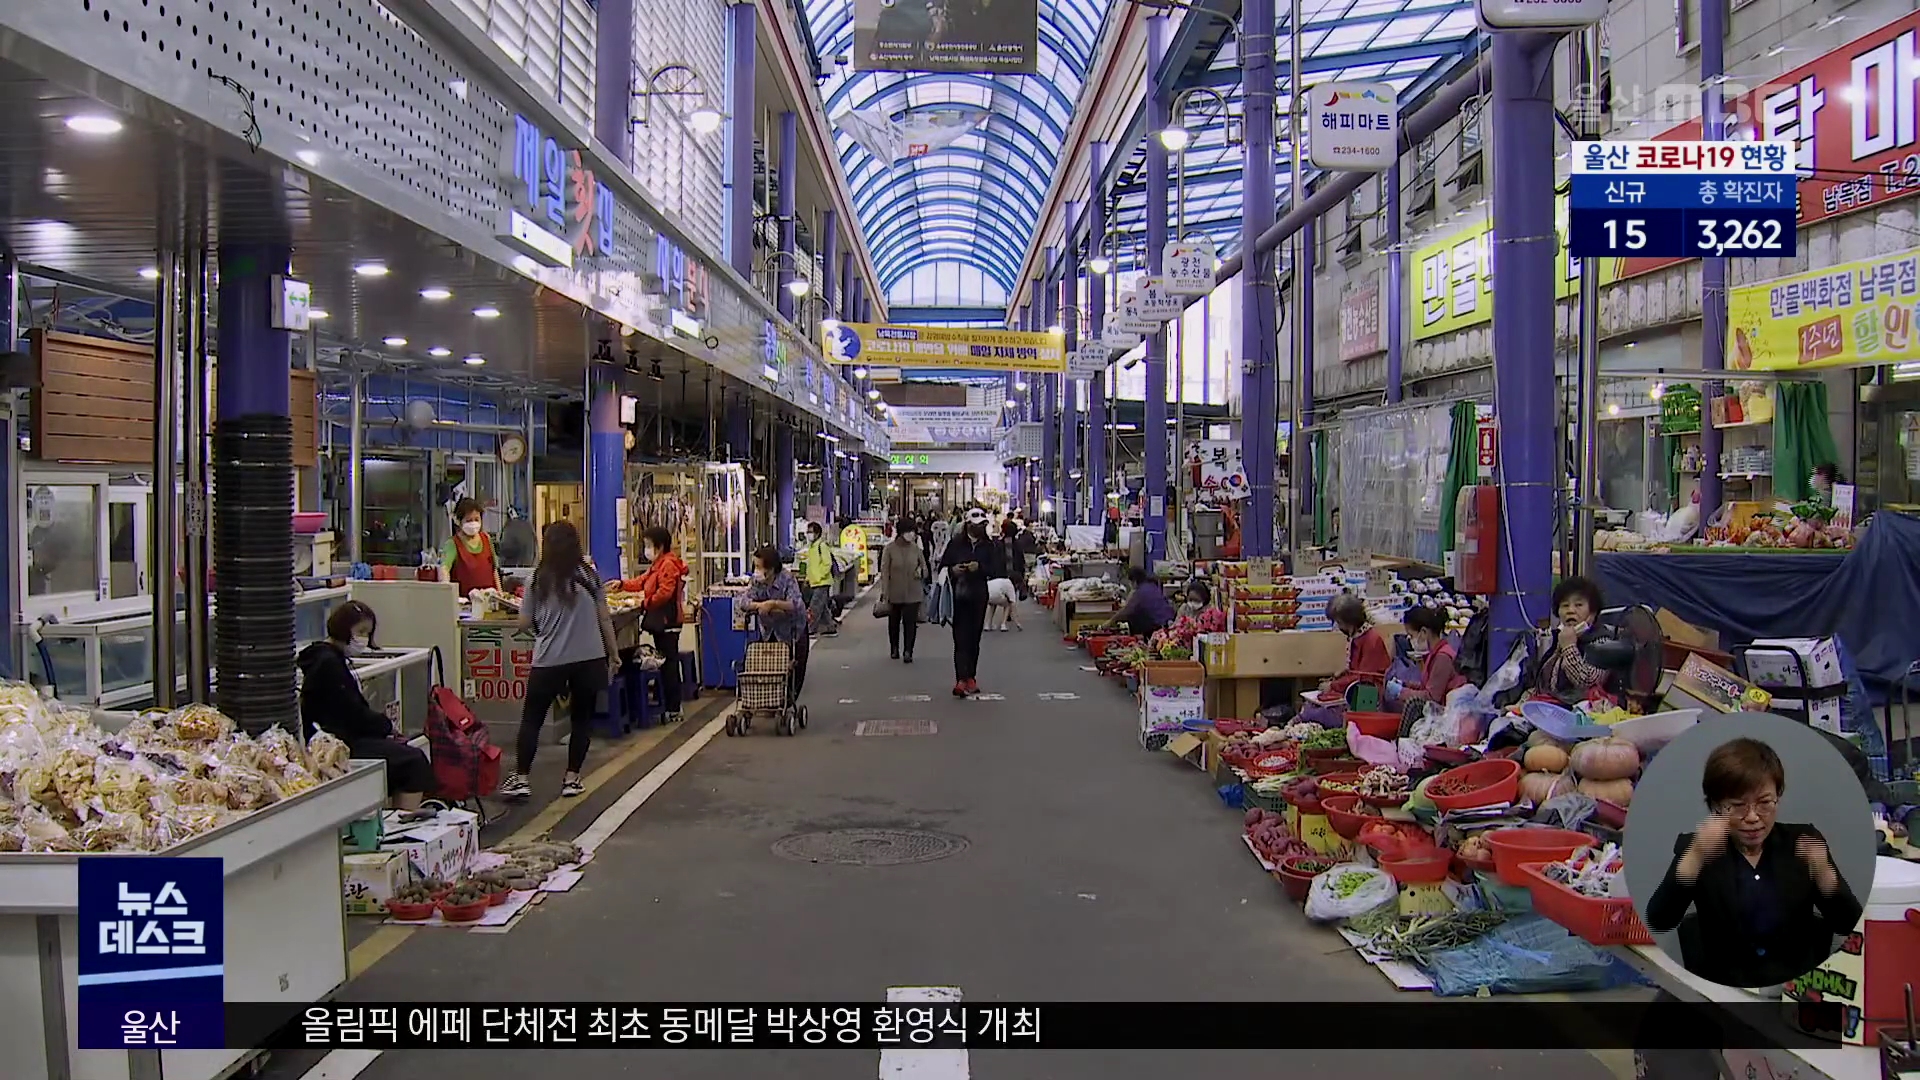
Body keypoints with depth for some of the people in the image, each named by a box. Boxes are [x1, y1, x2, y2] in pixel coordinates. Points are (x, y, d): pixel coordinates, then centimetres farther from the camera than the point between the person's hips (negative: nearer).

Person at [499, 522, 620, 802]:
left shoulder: (539, 579, -3)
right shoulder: (589, 575, 0)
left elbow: (524, 623, 1)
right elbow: (604, 618, 3)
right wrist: (614, 653, 12)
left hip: (549, 660, -1)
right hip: (589, 658, 1)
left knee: (531, 718, 10)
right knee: (582, 718, 12)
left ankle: (520, 779, 8)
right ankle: (572, 779, 14)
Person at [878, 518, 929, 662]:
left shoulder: (916, 549, 2)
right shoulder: (889, 548, -7)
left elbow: (924, 567, 15)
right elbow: (884, 572, -5)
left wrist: (921, 571, -10)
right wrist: (884, 595, -8)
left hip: (913, 593, 1)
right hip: (895, 593, -1)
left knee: (910, 622, -8)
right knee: (894, 622, 14)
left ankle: (908, 652, -6)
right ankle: (894, 649, 30)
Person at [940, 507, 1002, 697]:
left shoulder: (990, 546, 8)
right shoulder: (955, 544, 3)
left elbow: (996, 570, 2)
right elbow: (943, 566, 5)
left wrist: (980, 567, -15)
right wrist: (952, 570, -16)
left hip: (979, 596, 3)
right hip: (958, 596, -3)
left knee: (974, 638, 9)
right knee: (961, 637, -10)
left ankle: (971, 677, 18)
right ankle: (961, 679, -16)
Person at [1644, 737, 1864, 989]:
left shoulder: (1802, 841, 3)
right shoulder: (1694, 847, -3)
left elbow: (1848, 924, -3)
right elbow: (1658, 923, -16)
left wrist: (1823, 872, -21)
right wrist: (1694, 859, -28)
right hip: (1723, 990, -3)